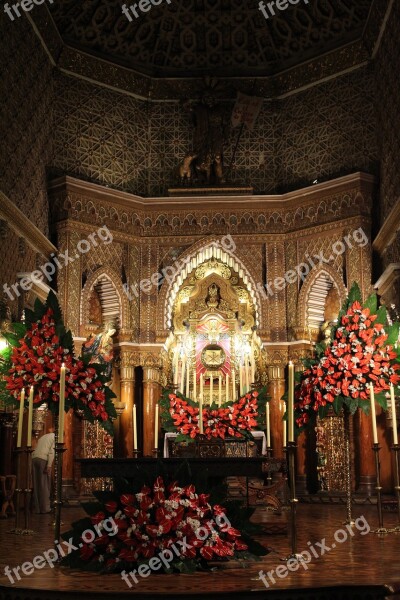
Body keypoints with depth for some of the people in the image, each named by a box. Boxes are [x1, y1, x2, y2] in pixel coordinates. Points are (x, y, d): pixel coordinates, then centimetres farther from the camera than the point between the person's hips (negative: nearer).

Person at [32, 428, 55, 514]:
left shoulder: (43, 436, 27)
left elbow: (38, 449, 19)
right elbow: (52, 452, -8)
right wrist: (49, 465, -14)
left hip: (34, 458, 6)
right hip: (43, 459, -6)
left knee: (36, 484, 9)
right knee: (45, 485, 0)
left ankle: (37, 508, 13)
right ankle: (45, 508, 2)